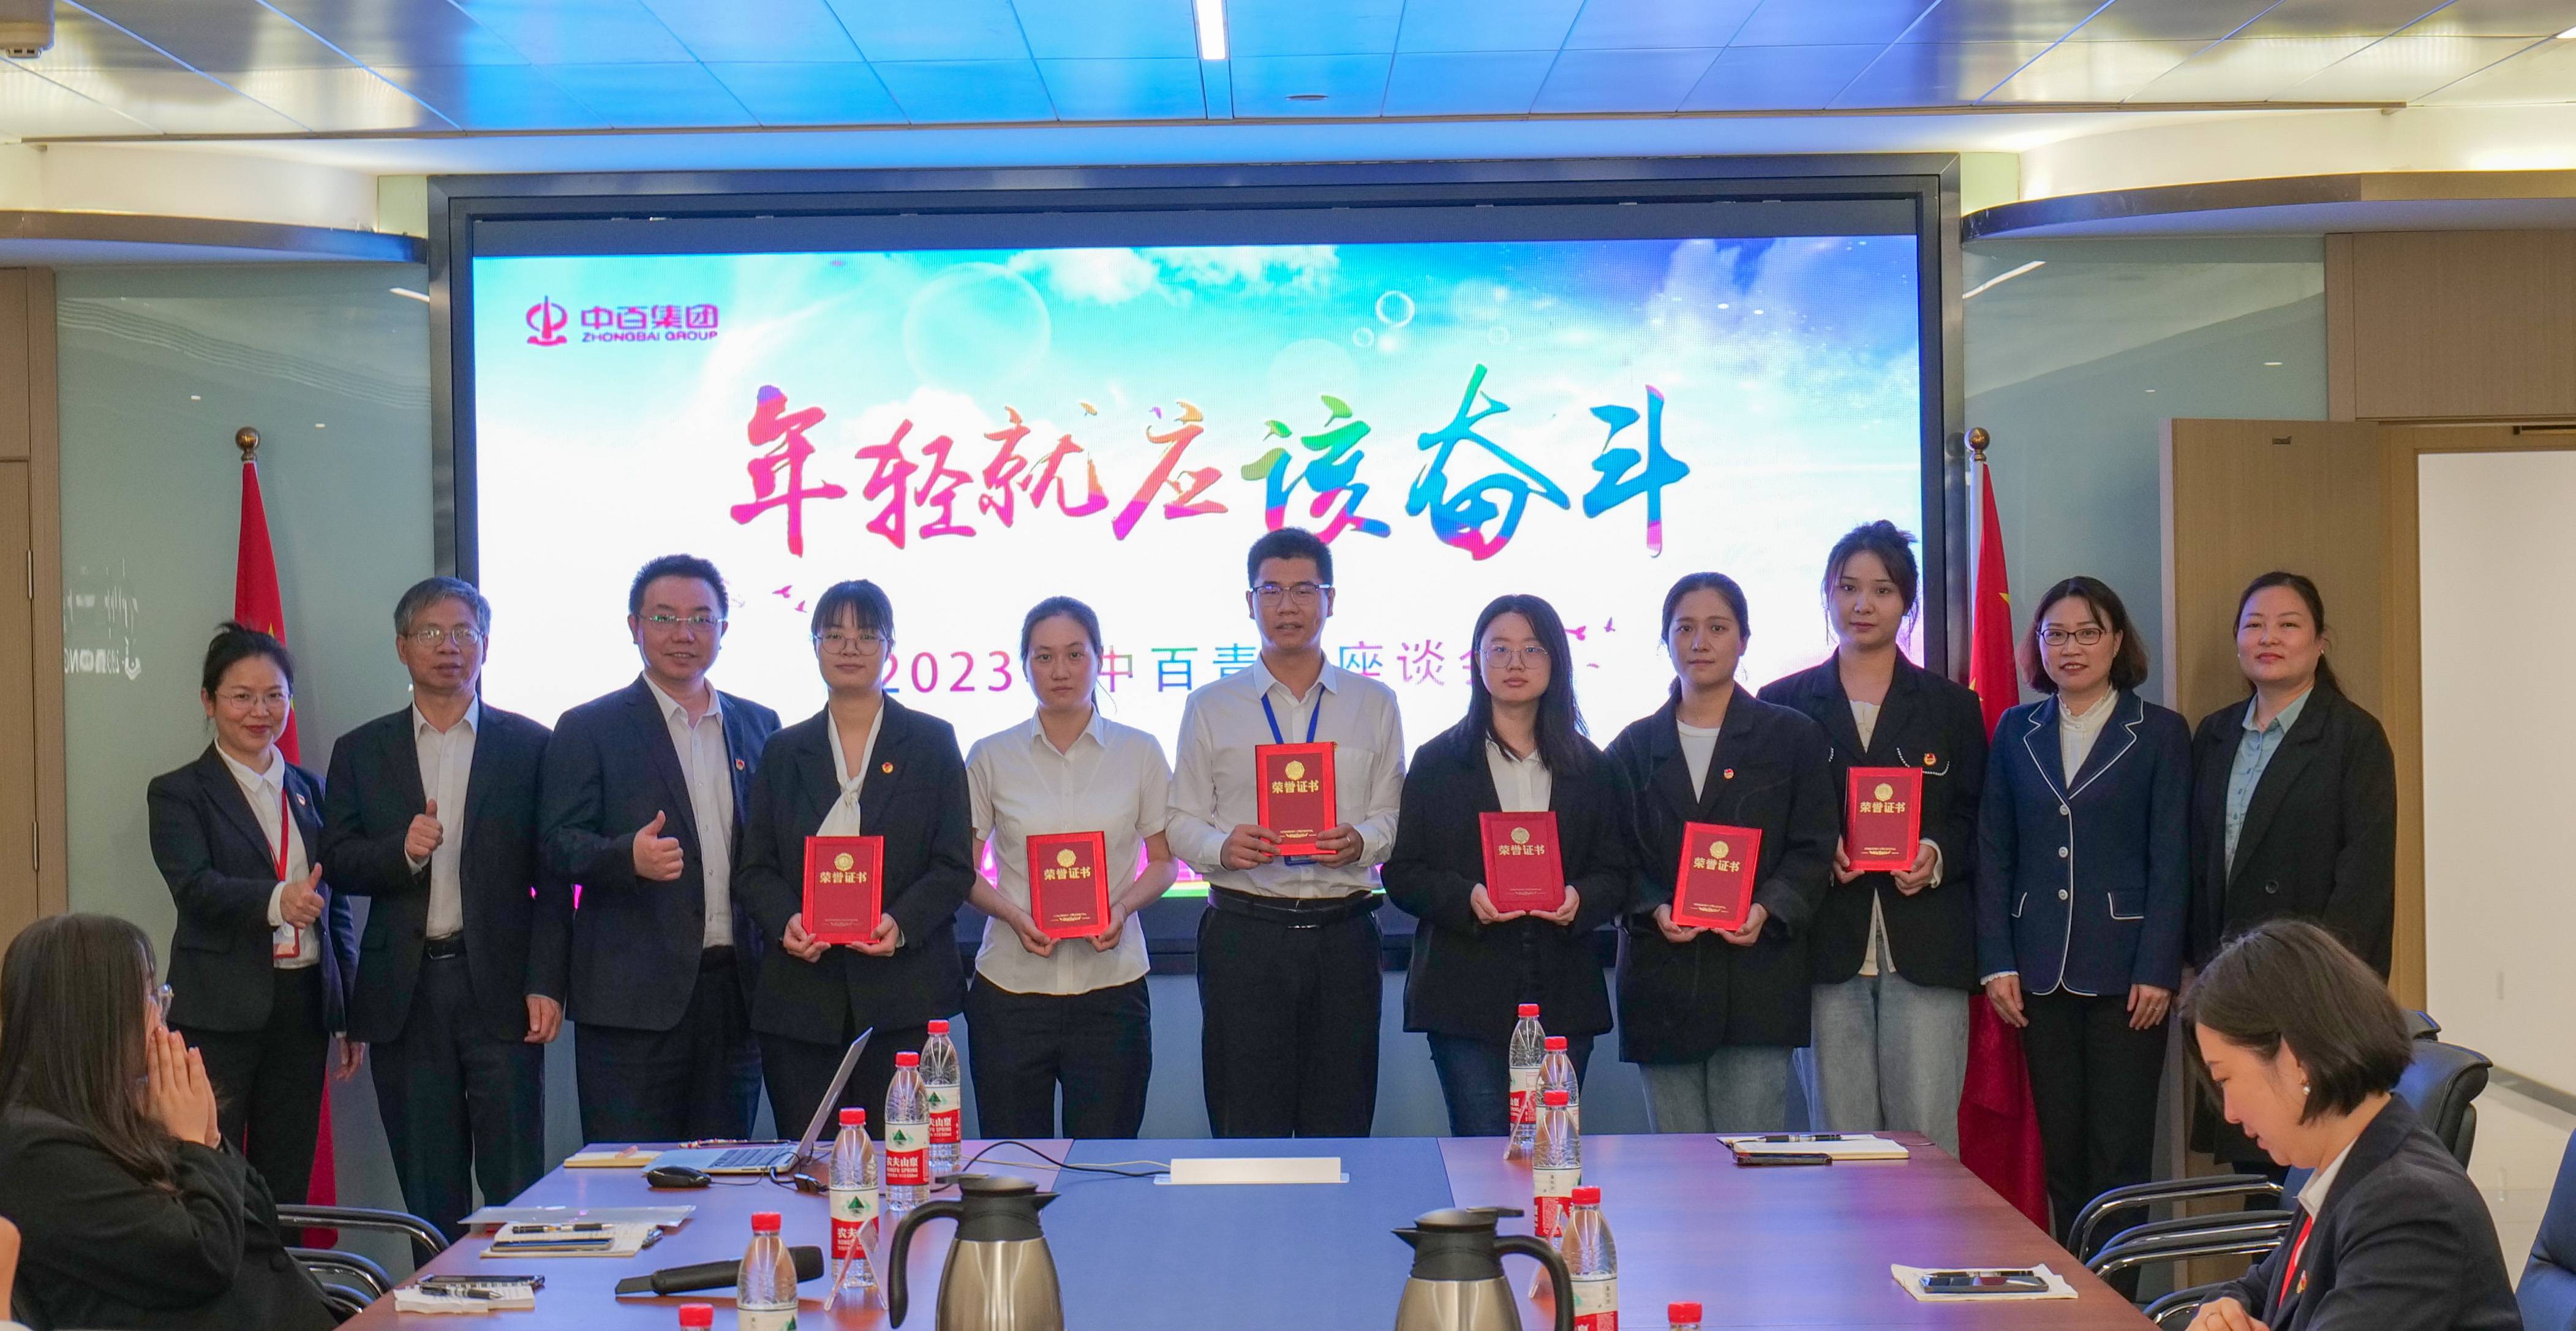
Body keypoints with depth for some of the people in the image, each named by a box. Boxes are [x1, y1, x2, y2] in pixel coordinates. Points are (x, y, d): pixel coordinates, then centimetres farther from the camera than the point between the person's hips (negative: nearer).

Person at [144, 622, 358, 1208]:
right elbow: (194, 885, -15)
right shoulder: (178, 794, 1)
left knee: (288, 1187, 5)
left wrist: (350, 1016, 13)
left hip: (303, 1006, 5)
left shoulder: (310, 791, 16)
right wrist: (275, 901, -34)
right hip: (219, 1013, -4)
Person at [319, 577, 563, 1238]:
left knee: (515, 1182, -3)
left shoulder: (529, 745, 5)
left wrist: (546, 984, -8)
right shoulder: (362, 752, 12)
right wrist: (402, 852, -15)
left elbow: (552, 877, 0)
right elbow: (337, 862, 5)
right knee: (427, 1192, 7)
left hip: (499, 986, -2)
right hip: (406, 991, 2)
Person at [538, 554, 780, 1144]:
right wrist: (629, 857, -23)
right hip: (634, 999, -4)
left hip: (735, 990, 4)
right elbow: (558, 846, -5)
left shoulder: (759, 725, 16)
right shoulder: (588, 729, 3)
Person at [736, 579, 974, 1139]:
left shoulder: (931, 742, 8)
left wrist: (901, 923, -15)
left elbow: (955, 866, 3)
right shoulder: (784, 751, 15)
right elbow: (755, 868, 11)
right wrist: (786, 921, -10)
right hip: (800, 994, 2)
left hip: (904, 992, -2)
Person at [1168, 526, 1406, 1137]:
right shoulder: (1211, 707, 10)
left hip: (1342, 932, 1)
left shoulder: (1374, 704, 12)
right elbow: (1180, 823, 7)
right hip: (1244, 931, -1)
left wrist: (1359, 842, -14)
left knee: (1341, 1130, 2)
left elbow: (1393, 817, 8)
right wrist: (1223, 848, -14)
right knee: (1247, 1134, -1)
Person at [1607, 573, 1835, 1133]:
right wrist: (1655, 910, -11)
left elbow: (1812, 850, 2)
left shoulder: (1793, 736, 8)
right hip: (1662, 981, 2)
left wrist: (1766, 910, -16)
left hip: (1758, 978, -2)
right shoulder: (1635, 747, 14)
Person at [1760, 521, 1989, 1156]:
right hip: (1829, 947, 0)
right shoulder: (1784, 704, 10)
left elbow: (1976, 820, 12)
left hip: (1926, 948, 0)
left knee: (1927, 1137, -5)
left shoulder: (1951, 706, 12)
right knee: (1841, 1142, 1)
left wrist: (1937, 856, -9)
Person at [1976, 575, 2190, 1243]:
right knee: (2060, 1154, 6)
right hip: (2041, 974, 3)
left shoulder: (2160, 733, 3)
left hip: (2125, 970, -3)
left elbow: (2170, 861, -1)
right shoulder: (2016, 732, 11)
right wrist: (1997, 962, 1)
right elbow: (1994, 854, 10)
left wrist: (2157, 969, -9)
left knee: (2120, 1157, -3)